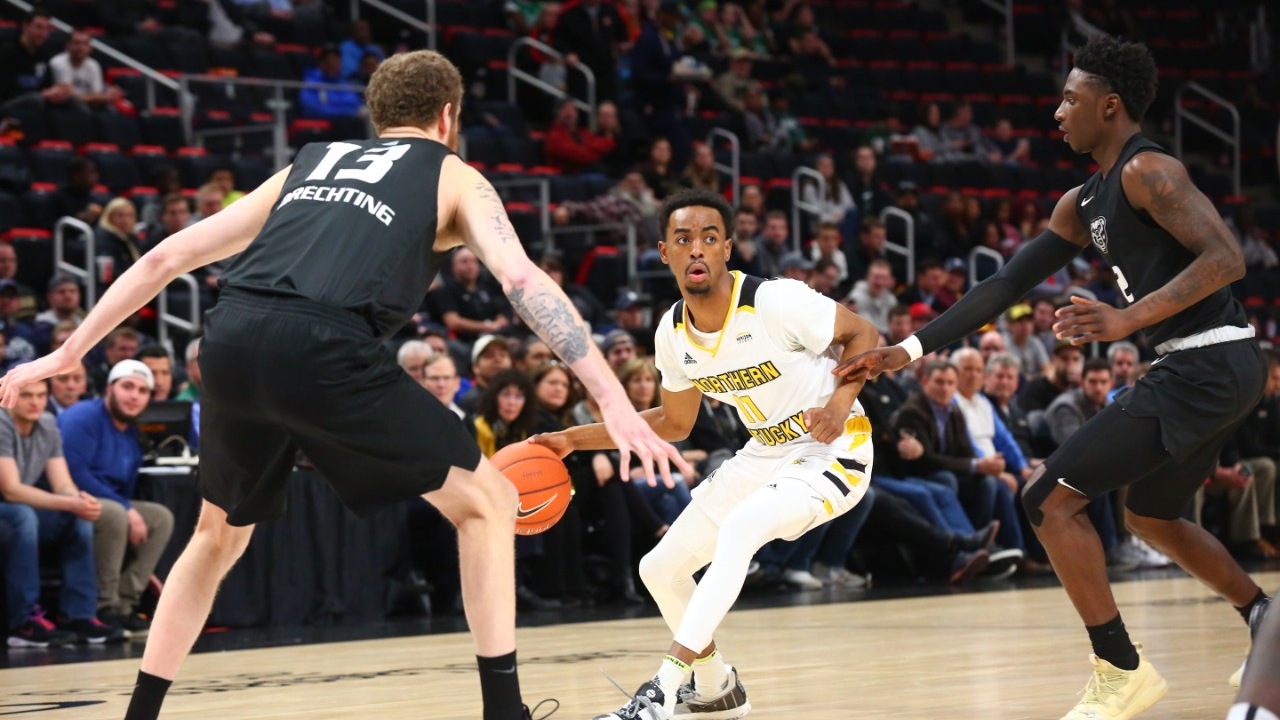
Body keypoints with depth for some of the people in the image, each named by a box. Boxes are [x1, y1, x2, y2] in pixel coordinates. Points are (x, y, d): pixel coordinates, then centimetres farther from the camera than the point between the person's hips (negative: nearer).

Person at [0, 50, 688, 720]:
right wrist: (615, 402, -2)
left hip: (229, 338, 5)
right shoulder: (455, 177, 22)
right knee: (486, 501, 14)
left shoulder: (308, 164, 33)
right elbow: (522, 278, 4)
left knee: (218, 535, 29)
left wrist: (68, 354, 36)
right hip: (323, 348, -5)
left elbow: (166, 257, 30)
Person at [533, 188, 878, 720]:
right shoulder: (673, 334, -4)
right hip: (766, 453, 8)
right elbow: (674, 423, 12)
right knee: (660, 569, 7)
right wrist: (576, 439, 4)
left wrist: (840, 402, -29)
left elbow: (862, 335, -11)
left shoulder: (776, 302, -23)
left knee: (740, 528, -34)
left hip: (829, 450, -8)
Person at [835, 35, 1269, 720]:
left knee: (1050, 501, -11)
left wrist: (1130, 318, -32)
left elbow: (1226, 259, -22)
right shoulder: (1083, 203, 17)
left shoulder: (1147, 170, -12)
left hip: (1207, 366, -10)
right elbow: (1007, 284, 17)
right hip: (1204, 371, 10)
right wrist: (908, 350, 12)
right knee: (1151, 517, 29)